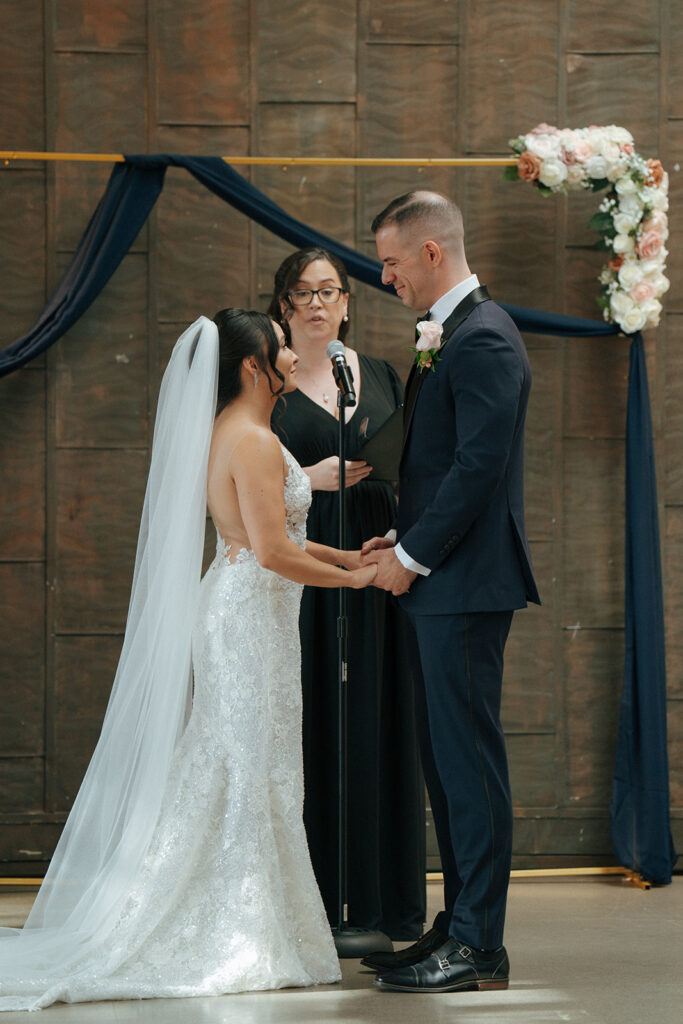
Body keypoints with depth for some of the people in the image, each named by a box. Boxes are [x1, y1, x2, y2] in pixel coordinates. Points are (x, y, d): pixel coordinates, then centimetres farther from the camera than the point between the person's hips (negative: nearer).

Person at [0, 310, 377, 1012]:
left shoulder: (227, 432, 14)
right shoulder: (253, 440, -17)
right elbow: (272, 551, -22)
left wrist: (346, 554, 16)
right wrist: (352, 578, -10)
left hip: (232, 606, 10)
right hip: (252, 613, -10)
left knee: (223, 770, 12)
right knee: (251, 771, -4)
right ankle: (242, 941, 1)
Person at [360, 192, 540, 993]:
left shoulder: (483, 339, -14)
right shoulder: (449, 335, 18)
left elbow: (478, 468, -20)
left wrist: (411, 557, -14)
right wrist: (400, 538, 8)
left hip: (465, 584, -10)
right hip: (437, 582, 10)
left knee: (469, 758, -6)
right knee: (444, 759, 13)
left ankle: (478, 948, 0)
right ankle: (460, 926, 20)